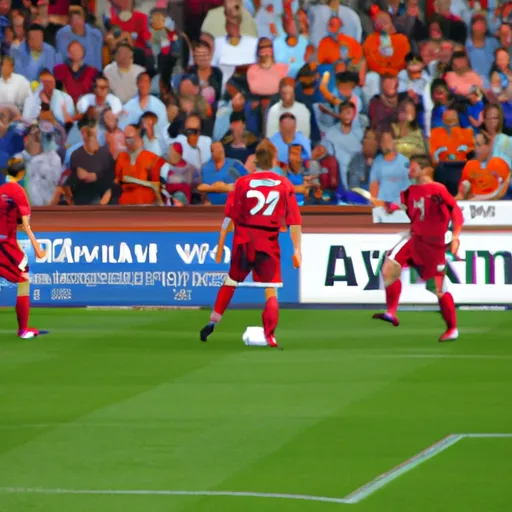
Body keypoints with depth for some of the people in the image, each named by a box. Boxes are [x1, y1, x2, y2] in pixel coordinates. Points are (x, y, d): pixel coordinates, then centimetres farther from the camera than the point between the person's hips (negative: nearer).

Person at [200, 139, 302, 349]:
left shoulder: (243, 182, -1)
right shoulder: (285, 185, 0)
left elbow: (229, 216, -2)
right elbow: (294, 221, -2)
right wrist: (297, 250, 2)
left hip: (243, 241, 1)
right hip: (269, 243, -1)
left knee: (231, 281, 20)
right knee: (270, 290, 3)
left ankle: (213, 322, 19)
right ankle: (270, 336, -7)